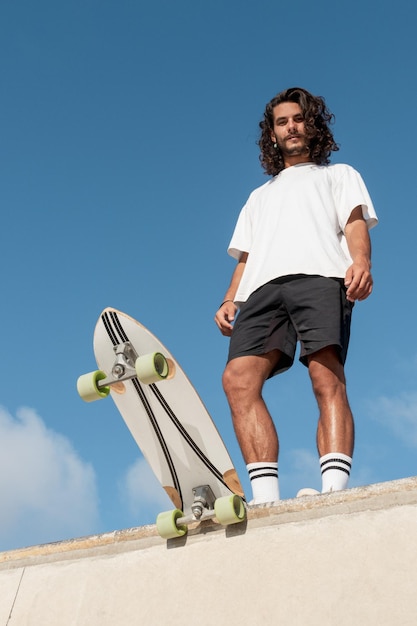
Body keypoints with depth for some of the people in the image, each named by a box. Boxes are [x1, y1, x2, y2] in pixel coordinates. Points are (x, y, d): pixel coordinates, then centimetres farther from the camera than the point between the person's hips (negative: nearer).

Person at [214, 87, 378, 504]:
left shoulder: (338, 174, 32)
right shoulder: (260, 196, 42)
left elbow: (355, 222, 12)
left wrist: (361, 261, -12)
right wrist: (230, 299, 10)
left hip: (320, 277, -3)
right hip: (264, 288, 3)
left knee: (327, 378, -25)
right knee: (238, 378, -23)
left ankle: (334, 489, -35)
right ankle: (266, 499, -30)